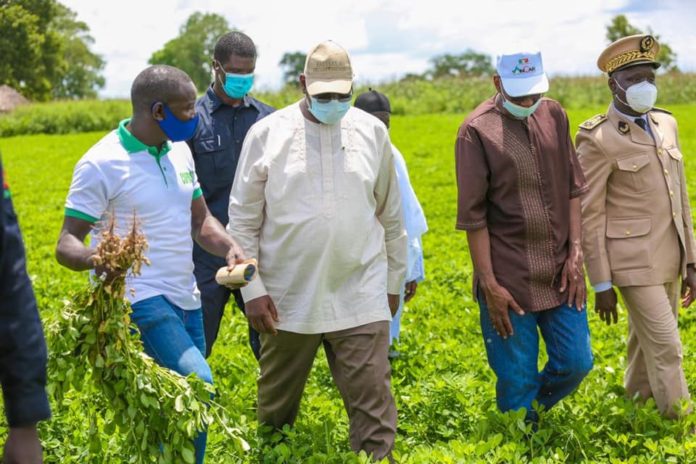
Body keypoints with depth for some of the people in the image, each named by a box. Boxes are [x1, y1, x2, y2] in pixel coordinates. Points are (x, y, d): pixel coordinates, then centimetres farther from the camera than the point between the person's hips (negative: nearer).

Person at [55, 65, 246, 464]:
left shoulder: (179, 150, 9)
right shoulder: (102, 164, -12)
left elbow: (200, 219, 16)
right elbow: (67, 243, -11)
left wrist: (230, 247, -6)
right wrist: (92, 258, -36)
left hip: (185, 301, 7)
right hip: (140, 301, -7)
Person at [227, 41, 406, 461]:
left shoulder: (373, 131, 2)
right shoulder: (267, 133, -3)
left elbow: (391, 217, 12)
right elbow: (244, 220, 0)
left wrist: (394, 281, 14)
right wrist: (252, 289, -4)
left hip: (361, 298, 0)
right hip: (288, 299, 0)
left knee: (374, 403, -3)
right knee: (276, 408, 16)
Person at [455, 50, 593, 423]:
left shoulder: (554, 116, 6)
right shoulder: (477, 130, -10)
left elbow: (572, 188, 10)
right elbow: (473, 215, -9)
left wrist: (575, 253, 1)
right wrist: (489, 284, -11)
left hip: (559, 271, 5)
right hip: (509, 279, -5)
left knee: (575, 364, 9)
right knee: (518, 381, 3)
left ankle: (533, 414, 35)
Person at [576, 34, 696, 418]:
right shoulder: (597, 138, -13)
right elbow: (589, 215, -11)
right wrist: (601, 284, -11)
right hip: (633, 259, -7)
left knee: (648, 339, 17)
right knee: (665, 345, -4)